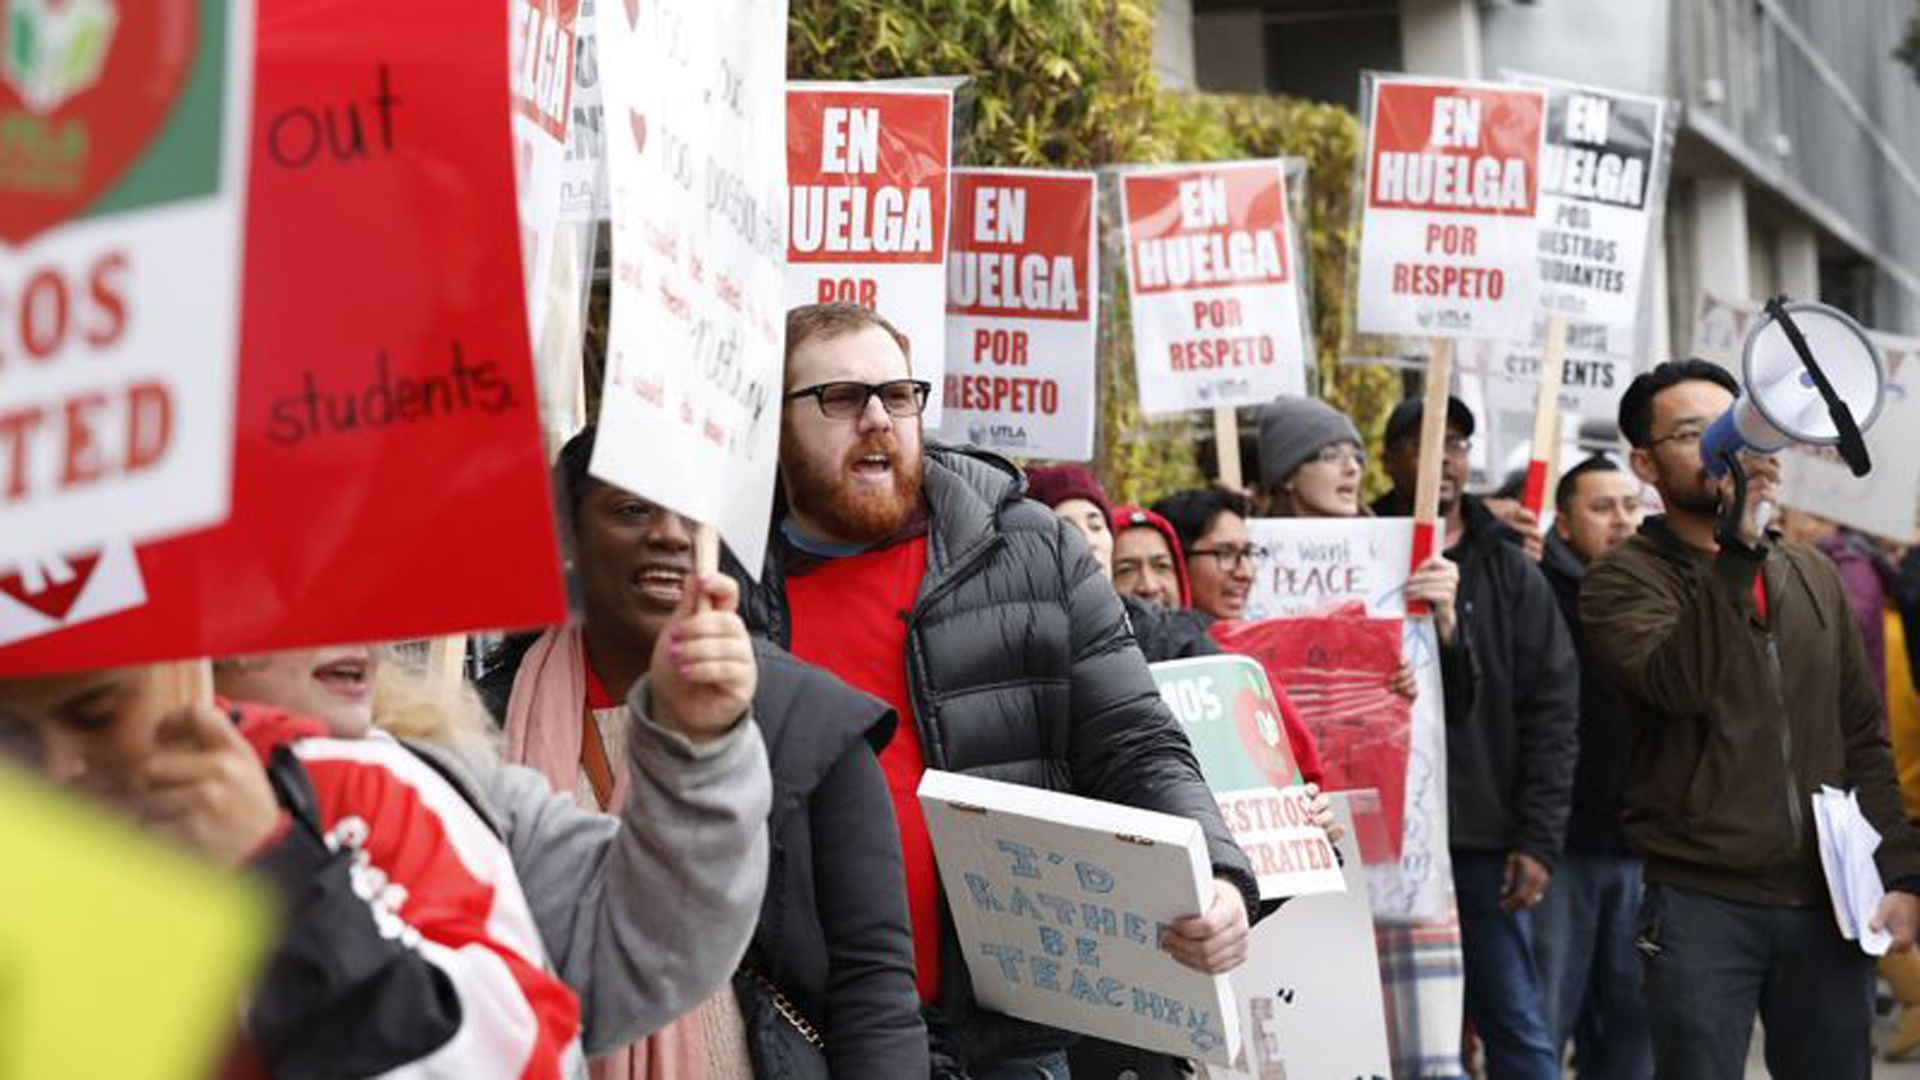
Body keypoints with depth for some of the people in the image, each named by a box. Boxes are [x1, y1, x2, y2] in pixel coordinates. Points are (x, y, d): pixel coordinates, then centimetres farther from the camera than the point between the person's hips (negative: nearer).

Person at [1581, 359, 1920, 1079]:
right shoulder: (1623, 580, -2)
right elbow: (1681, 683, -22)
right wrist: (1736, 544, -25)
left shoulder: (1812, 576, 14)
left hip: (1827, 906, 5)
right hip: (1702, 903, -4)